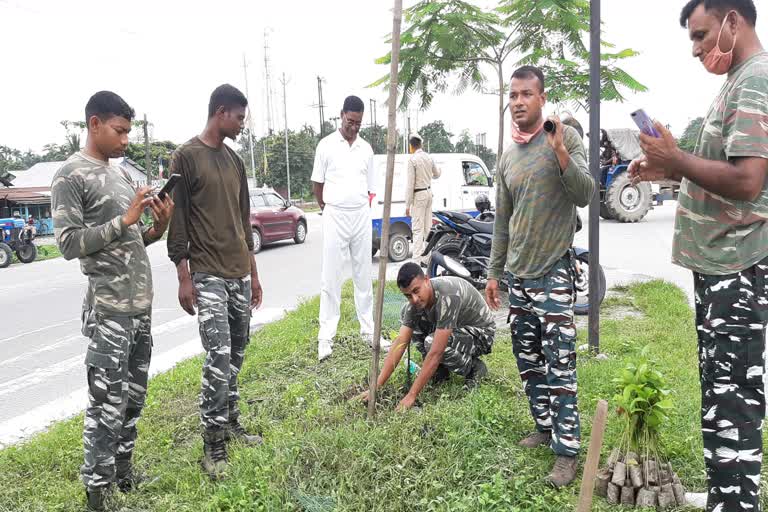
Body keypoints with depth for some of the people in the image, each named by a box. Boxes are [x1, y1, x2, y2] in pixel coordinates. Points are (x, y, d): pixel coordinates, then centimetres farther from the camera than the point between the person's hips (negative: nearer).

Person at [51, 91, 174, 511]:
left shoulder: (120, 174, 16)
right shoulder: (70, 176, -8)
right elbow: (69, 243, -15)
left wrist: (156, 229, 0)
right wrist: (125, 220, -18)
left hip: (142, 305, 8)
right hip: (108, 311, -8)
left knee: (133, 397, 15)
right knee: (107, 405, -3)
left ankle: (124, 474, 29)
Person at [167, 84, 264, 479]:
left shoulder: (235, 160, 16)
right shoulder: (185, 157, -5)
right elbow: (176, 221, -8)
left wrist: (253, 272, 18)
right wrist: (183, 276, -12)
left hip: (240, 274, 7)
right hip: (207, 276, -7)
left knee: (235, 355, 11)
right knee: (218, 358, -10)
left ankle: (231, 422, 25)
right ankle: (213, 443, 1)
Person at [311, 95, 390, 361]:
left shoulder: (366, 148, 10)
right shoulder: (326, 145, -1)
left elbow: (370, 187, 15)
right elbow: (317, 183, 4)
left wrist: (364, 209, 6)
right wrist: (327, 208, 3)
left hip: (362, 216, 4)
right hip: (335, 216, -4)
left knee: (363, 276, 9)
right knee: (331, 277, -2)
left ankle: (368, 331, 17)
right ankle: (326, 336, 2)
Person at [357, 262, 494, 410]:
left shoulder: (448, 296, -36)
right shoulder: (414, 303, -13)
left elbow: (436, 352, -36)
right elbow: (400, 343, -15)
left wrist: (411, 395, -33)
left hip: (481, 333, -7)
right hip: (455, 330, 7)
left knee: (431, 342, -34)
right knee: (406, 317, -9)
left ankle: (474, 367, -5)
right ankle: (440, 370, 2)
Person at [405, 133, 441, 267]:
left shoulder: (413, 160, -16)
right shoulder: (429, 157, 6)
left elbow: (410, 183, -17)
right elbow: (436, 174, 21)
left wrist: (408, 204, -14)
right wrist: (438, 170, 46)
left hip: (418, 195, -7)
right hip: (429, 193, 7)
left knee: (418, 229, -8)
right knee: (428, 227, 11)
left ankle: (417, 261, -11)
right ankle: (427, 259, 17)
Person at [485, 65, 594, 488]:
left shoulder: (565, 137, -4)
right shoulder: (507, 157, 11)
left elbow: (585, 195, -13)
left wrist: (560, 154, -27)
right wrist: (494, 272, 14)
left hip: (553, 271, -6)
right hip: (517, 274, 6)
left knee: (558, 365, -6)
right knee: (527, 361, 13)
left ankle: (566, 450, 3)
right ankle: (545, 428, 28)